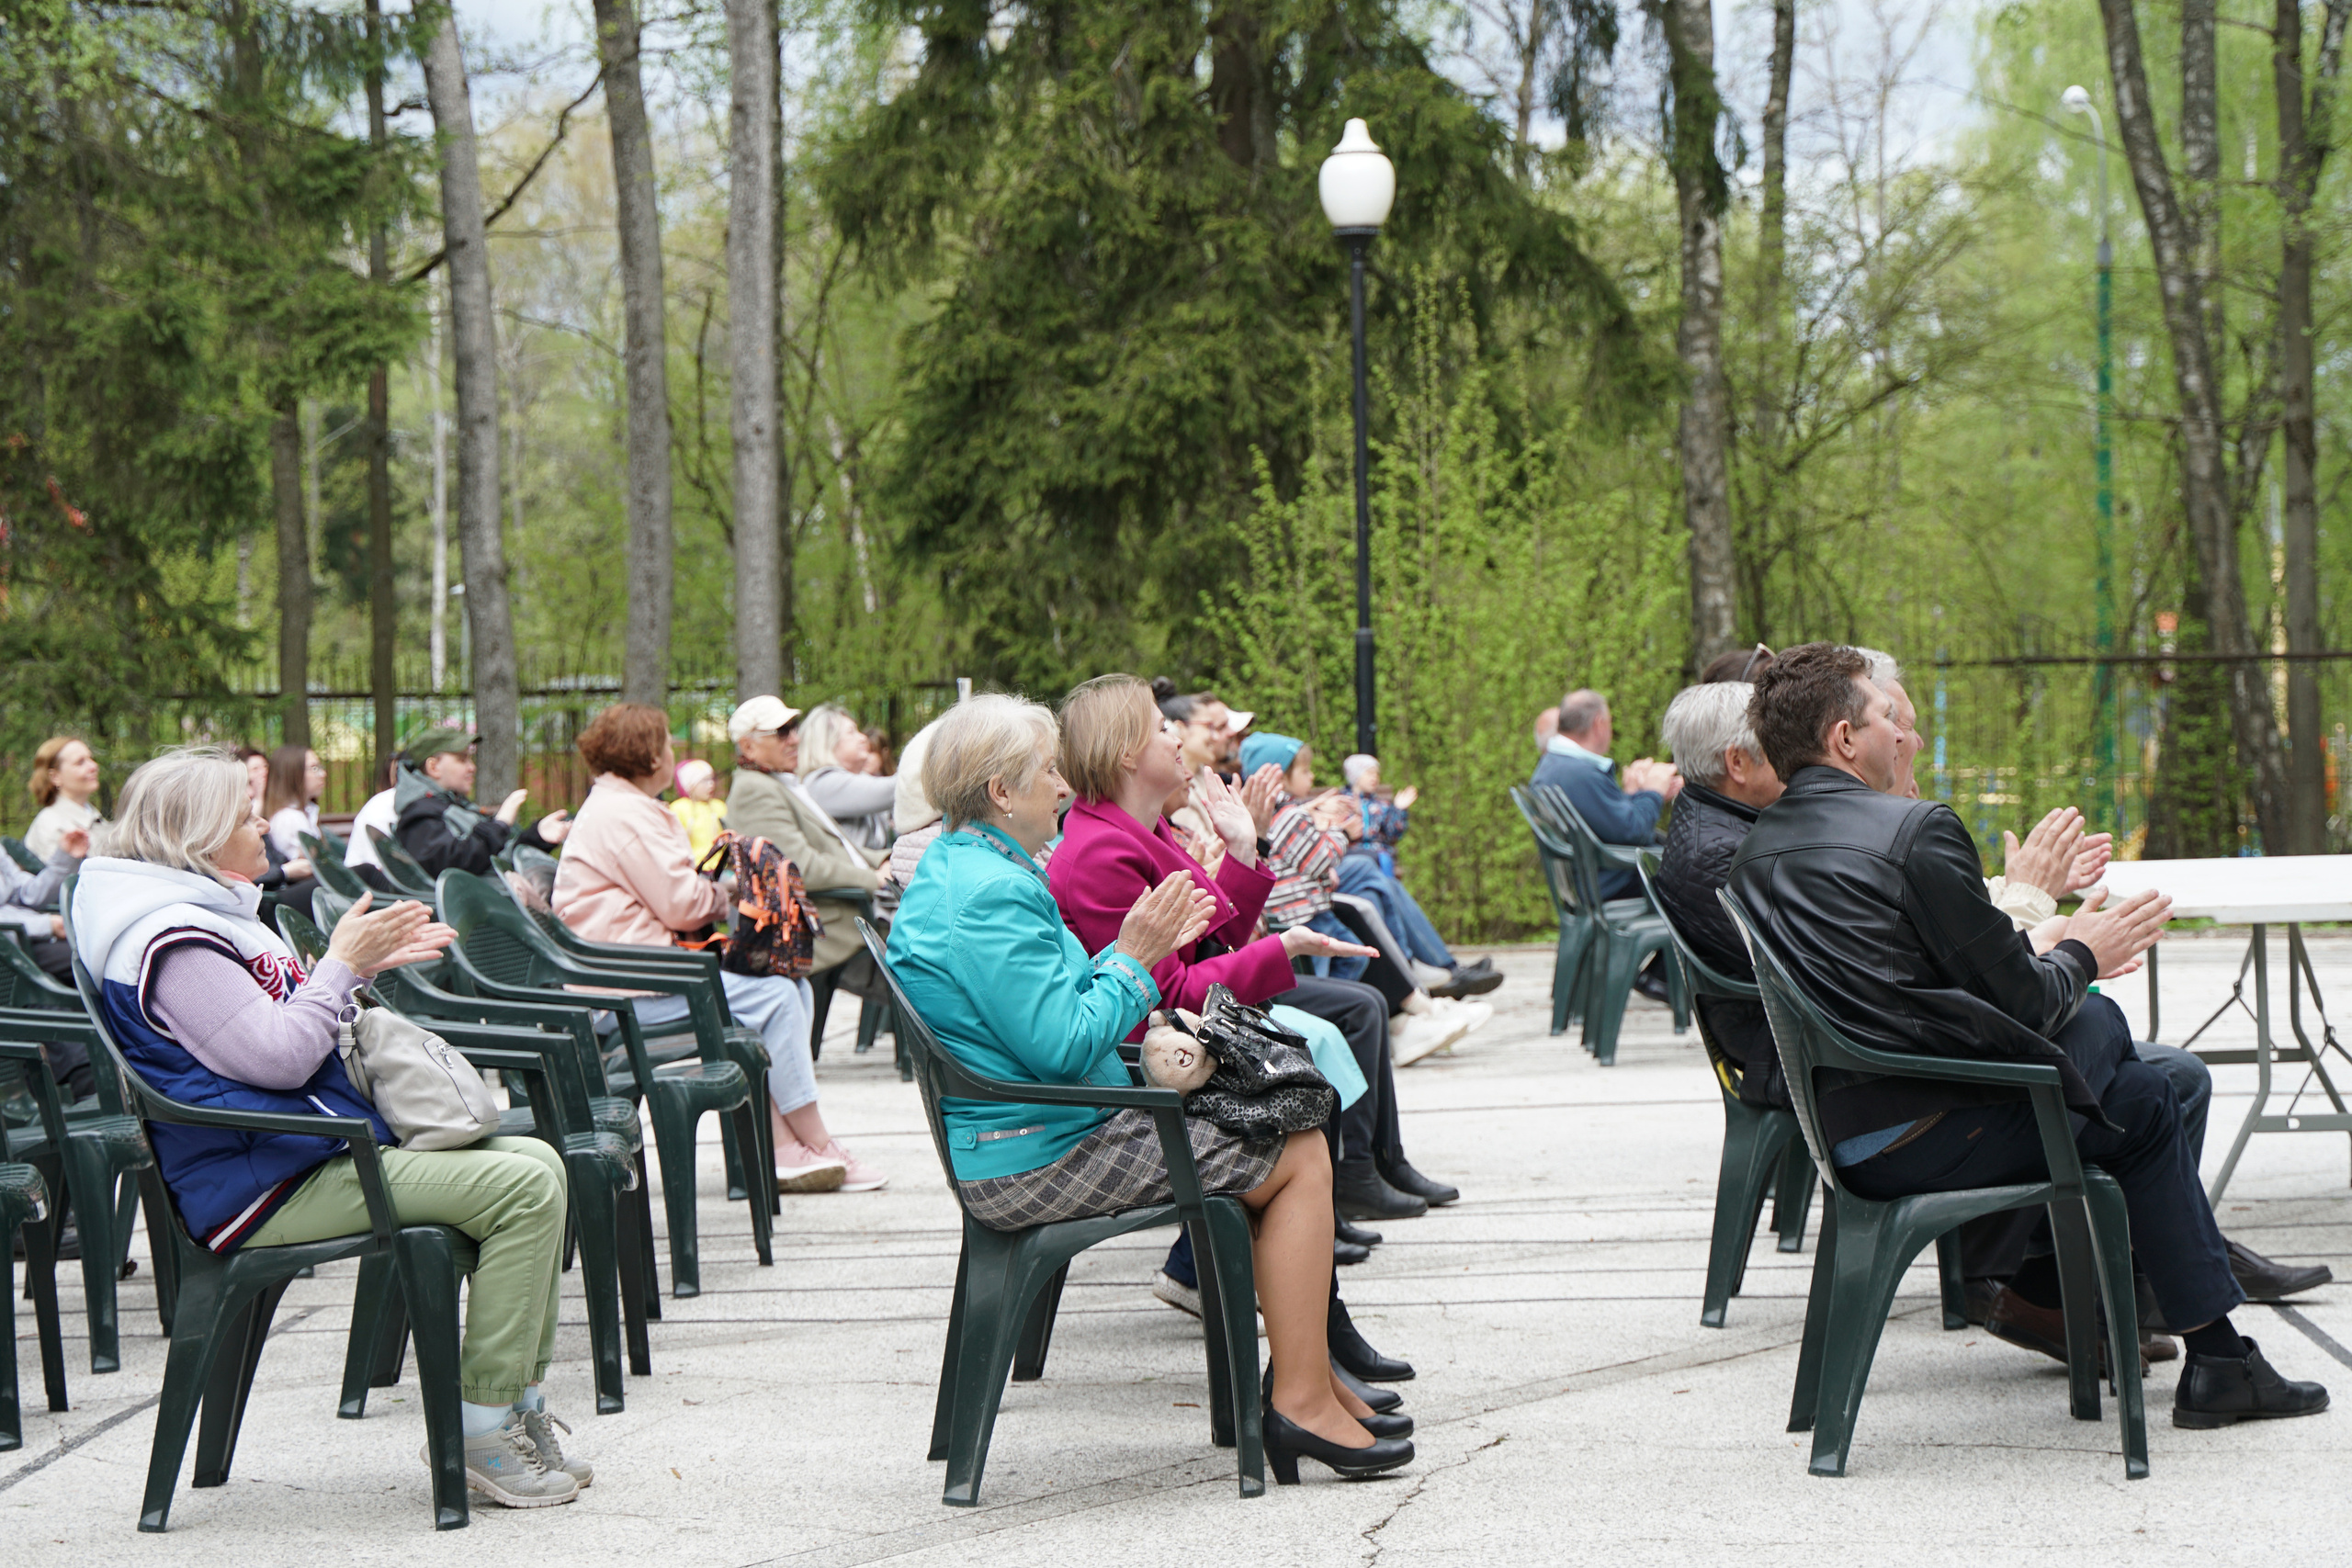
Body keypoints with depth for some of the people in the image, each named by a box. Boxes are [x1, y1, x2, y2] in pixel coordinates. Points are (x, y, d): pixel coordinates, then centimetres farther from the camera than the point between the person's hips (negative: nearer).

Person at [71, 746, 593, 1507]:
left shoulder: (211, 914, 18)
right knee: (522, 1188, -20)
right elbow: (278, 1056, -22)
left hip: (311, 1150, 11)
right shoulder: (170, 938, -16)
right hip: (262, 1188, -11)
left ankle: (522, 1405, 9)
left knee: (536, 1162, 9)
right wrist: (344, 962, -10)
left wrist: (369, 963, 15)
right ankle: (482, 1433, -17)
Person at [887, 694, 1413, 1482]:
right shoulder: (991, 896, -22)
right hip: (1041, 1158, -11)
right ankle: (1302, 1401, -4)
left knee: (1273, 1138, 20)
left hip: (1013, 1143, 11)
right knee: (1302, 1158, -5)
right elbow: (1062, 1044, -26)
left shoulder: (955, 871, 13)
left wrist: (1138, 946, 9)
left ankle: (1307, 1374, 23)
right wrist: (1134, 959, -13)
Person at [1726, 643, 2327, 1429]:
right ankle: (2217, 1360, 17)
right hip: (1931, 1139, -8)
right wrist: (2079, 957, 12)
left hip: (1844, 1141, 8)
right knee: (2146, 1102, 14)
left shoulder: (1753, 855, 11)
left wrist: (2037, 952, 22)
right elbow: (2020, 1003, -10)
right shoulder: (1917, 830, -13)